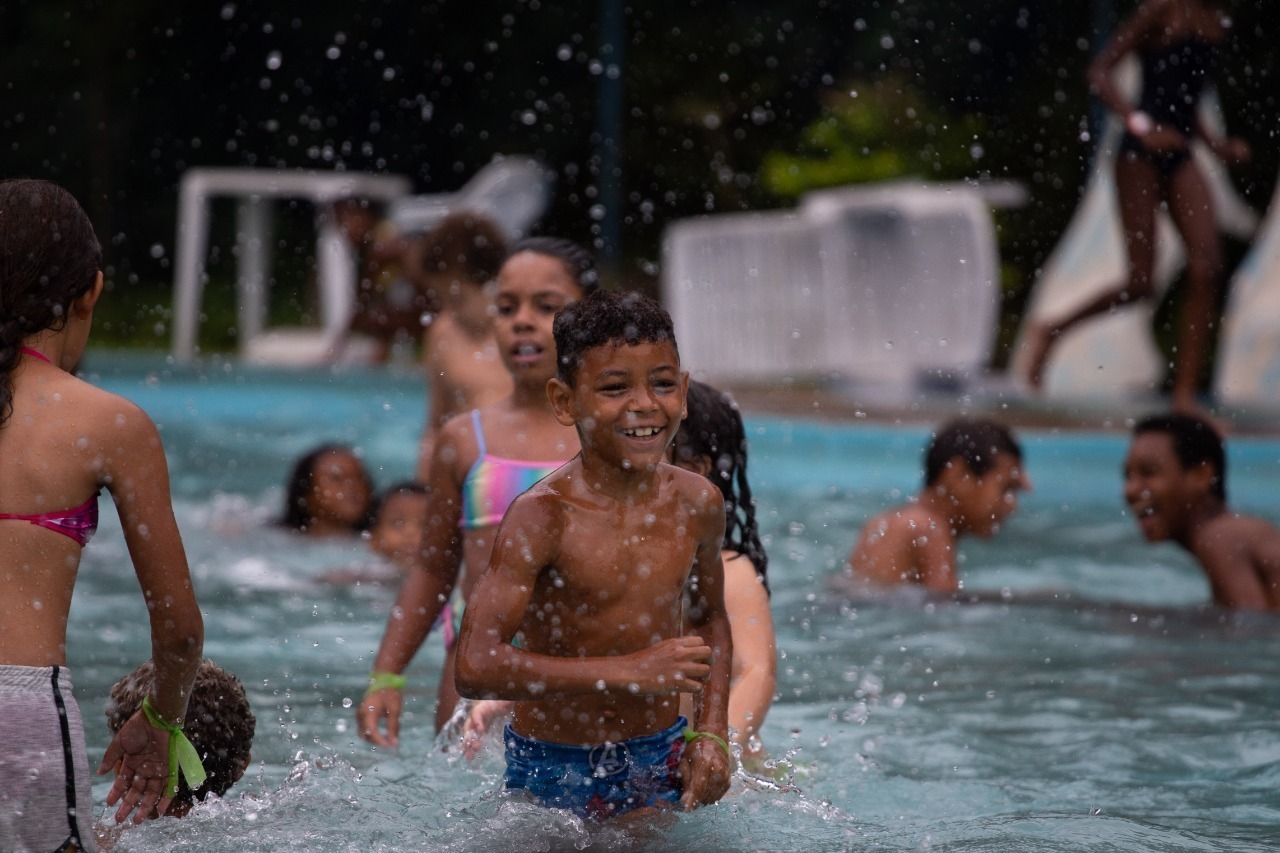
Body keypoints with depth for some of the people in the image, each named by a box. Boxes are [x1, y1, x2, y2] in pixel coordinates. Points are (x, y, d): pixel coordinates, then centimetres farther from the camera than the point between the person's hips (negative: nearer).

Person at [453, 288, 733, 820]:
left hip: (659, 762, 4)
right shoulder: (543, 517, -20)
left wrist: (711, 733, 3)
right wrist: (630, 671, -30)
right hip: (552, 772, -4)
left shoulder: (696, 504, -3)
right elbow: (475, 667, -29)